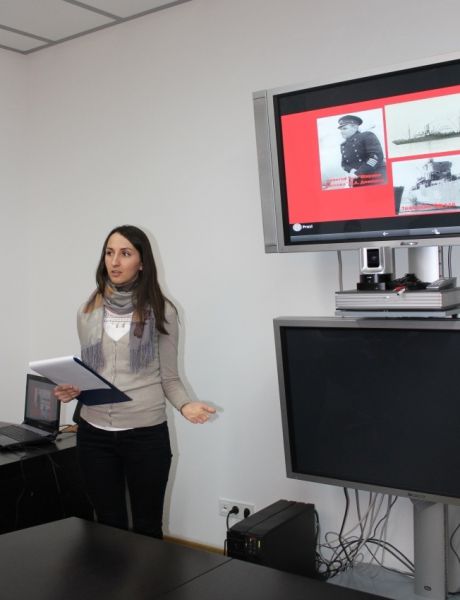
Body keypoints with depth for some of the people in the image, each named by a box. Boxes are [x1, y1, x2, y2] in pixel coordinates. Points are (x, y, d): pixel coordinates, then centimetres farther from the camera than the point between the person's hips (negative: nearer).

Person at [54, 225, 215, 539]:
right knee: (108, 525, 14)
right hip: (94, 433, 3)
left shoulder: (161, 311, -5)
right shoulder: (88, 312, 4)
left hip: (147, 433, -2)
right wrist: (72, 390, -7)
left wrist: (185, 405, -19)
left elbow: (169, 377, -1)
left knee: (147, 527, 10)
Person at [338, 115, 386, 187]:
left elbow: (377, 156, -14)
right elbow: (344, 164, 17)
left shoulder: (368, 136, -2)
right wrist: (351, 170, -9)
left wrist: (358, 173, -18)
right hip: (357, 182, 5)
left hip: (375, 178, -5)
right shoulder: (343, 145, 18)